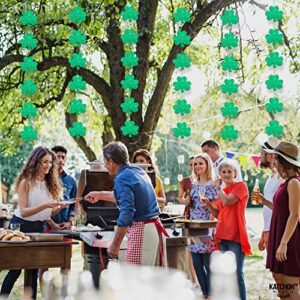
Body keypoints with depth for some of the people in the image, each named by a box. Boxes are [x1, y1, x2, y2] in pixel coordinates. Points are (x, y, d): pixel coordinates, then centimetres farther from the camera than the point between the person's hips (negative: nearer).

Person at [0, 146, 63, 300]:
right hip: (22, 226, -5)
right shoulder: (26, 182, -11)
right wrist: (45, 205, -30)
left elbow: (47, 213, 8)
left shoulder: (49, 183, 5)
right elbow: (23, 211, -19)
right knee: (16, 268, 0)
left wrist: (58, 207, -12)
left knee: (34, 269, 5)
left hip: (39, 227, 5)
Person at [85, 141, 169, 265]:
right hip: (155, 227, 9)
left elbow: (126, 213, -23)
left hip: (141, 231, -9)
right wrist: (100, 195, 42)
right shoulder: (138, 170, 14)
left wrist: (115, 245, -20)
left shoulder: (122, 178, -14)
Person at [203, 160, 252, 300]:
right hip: (222, 236, 7)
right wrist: (208, 204, 3)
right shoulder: (222, 191, 17)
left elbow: (227, 201, -18)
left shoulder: (241, 186, -4)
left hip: (236, 236, -7)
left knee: (237, 274, -10)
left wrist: (219, 188, -2)